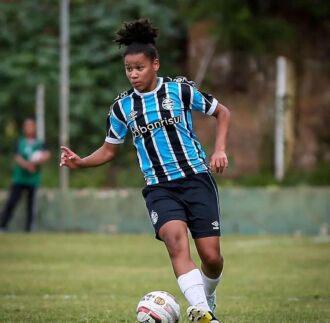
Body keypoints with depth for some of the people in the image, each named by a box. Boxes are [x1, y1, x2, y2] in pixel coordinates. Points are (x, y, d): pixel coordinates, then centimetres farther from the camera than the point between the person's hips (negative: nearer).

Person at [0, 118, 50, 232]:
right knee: (11, 202, -8)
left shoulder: (40, 144, 7)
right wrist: (27, 165, -22)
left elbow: (47, 155, -8)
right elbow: (17, 158, -5)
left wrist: (35, 162, -23)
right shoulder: (20, 142, 6)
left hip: (33, 179, 1)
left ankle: (29, 228, 5)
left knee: (31, 204, 0)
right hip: (19, 178, -1)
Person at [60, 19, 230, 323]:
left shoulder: (180, 89, -1)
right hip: (159, 187, 1)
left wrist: (220, 149, -3)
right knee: (175, 238, -30)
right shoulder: (122, 106, 6)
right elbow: (109, 150, 15)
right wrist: (80, 162, -3)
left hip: (196, 178, -1)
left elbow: (222, 112, 10)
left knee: (211, 256, -4)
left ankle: (207, 296, 31)